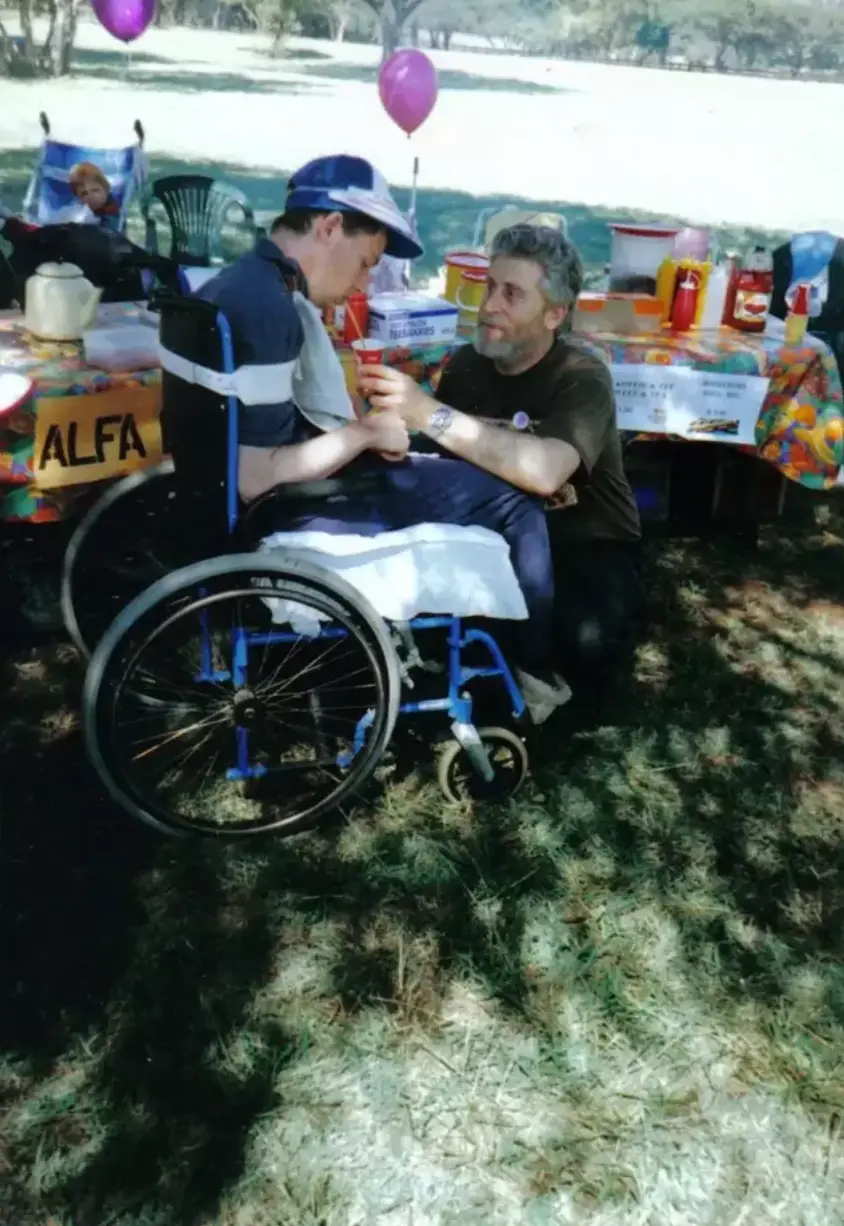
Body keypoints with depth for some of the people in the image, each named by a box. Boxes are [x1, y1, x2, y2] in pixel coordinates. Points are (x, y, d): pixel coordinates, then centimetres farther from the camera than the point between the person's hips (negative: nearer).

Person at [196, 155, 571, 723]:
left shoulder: (238, 280, 8)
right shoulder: (268, 306, -23)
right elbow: (255, 478, -27)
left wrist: (357, 436, 4)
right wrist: (365, 432, -14)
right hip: (278, 525, -10)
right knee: (510, 498, -6)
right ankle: (532, 672, 14)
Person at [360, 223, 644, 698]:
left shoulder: (583, 378, -19)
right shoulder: (466, 364, -1)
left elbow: (544, 472, -39)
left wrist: (427, 412, -42)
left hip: (589, 543, -4)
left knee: (586, 638, -34)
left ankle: (562, 691, 4)